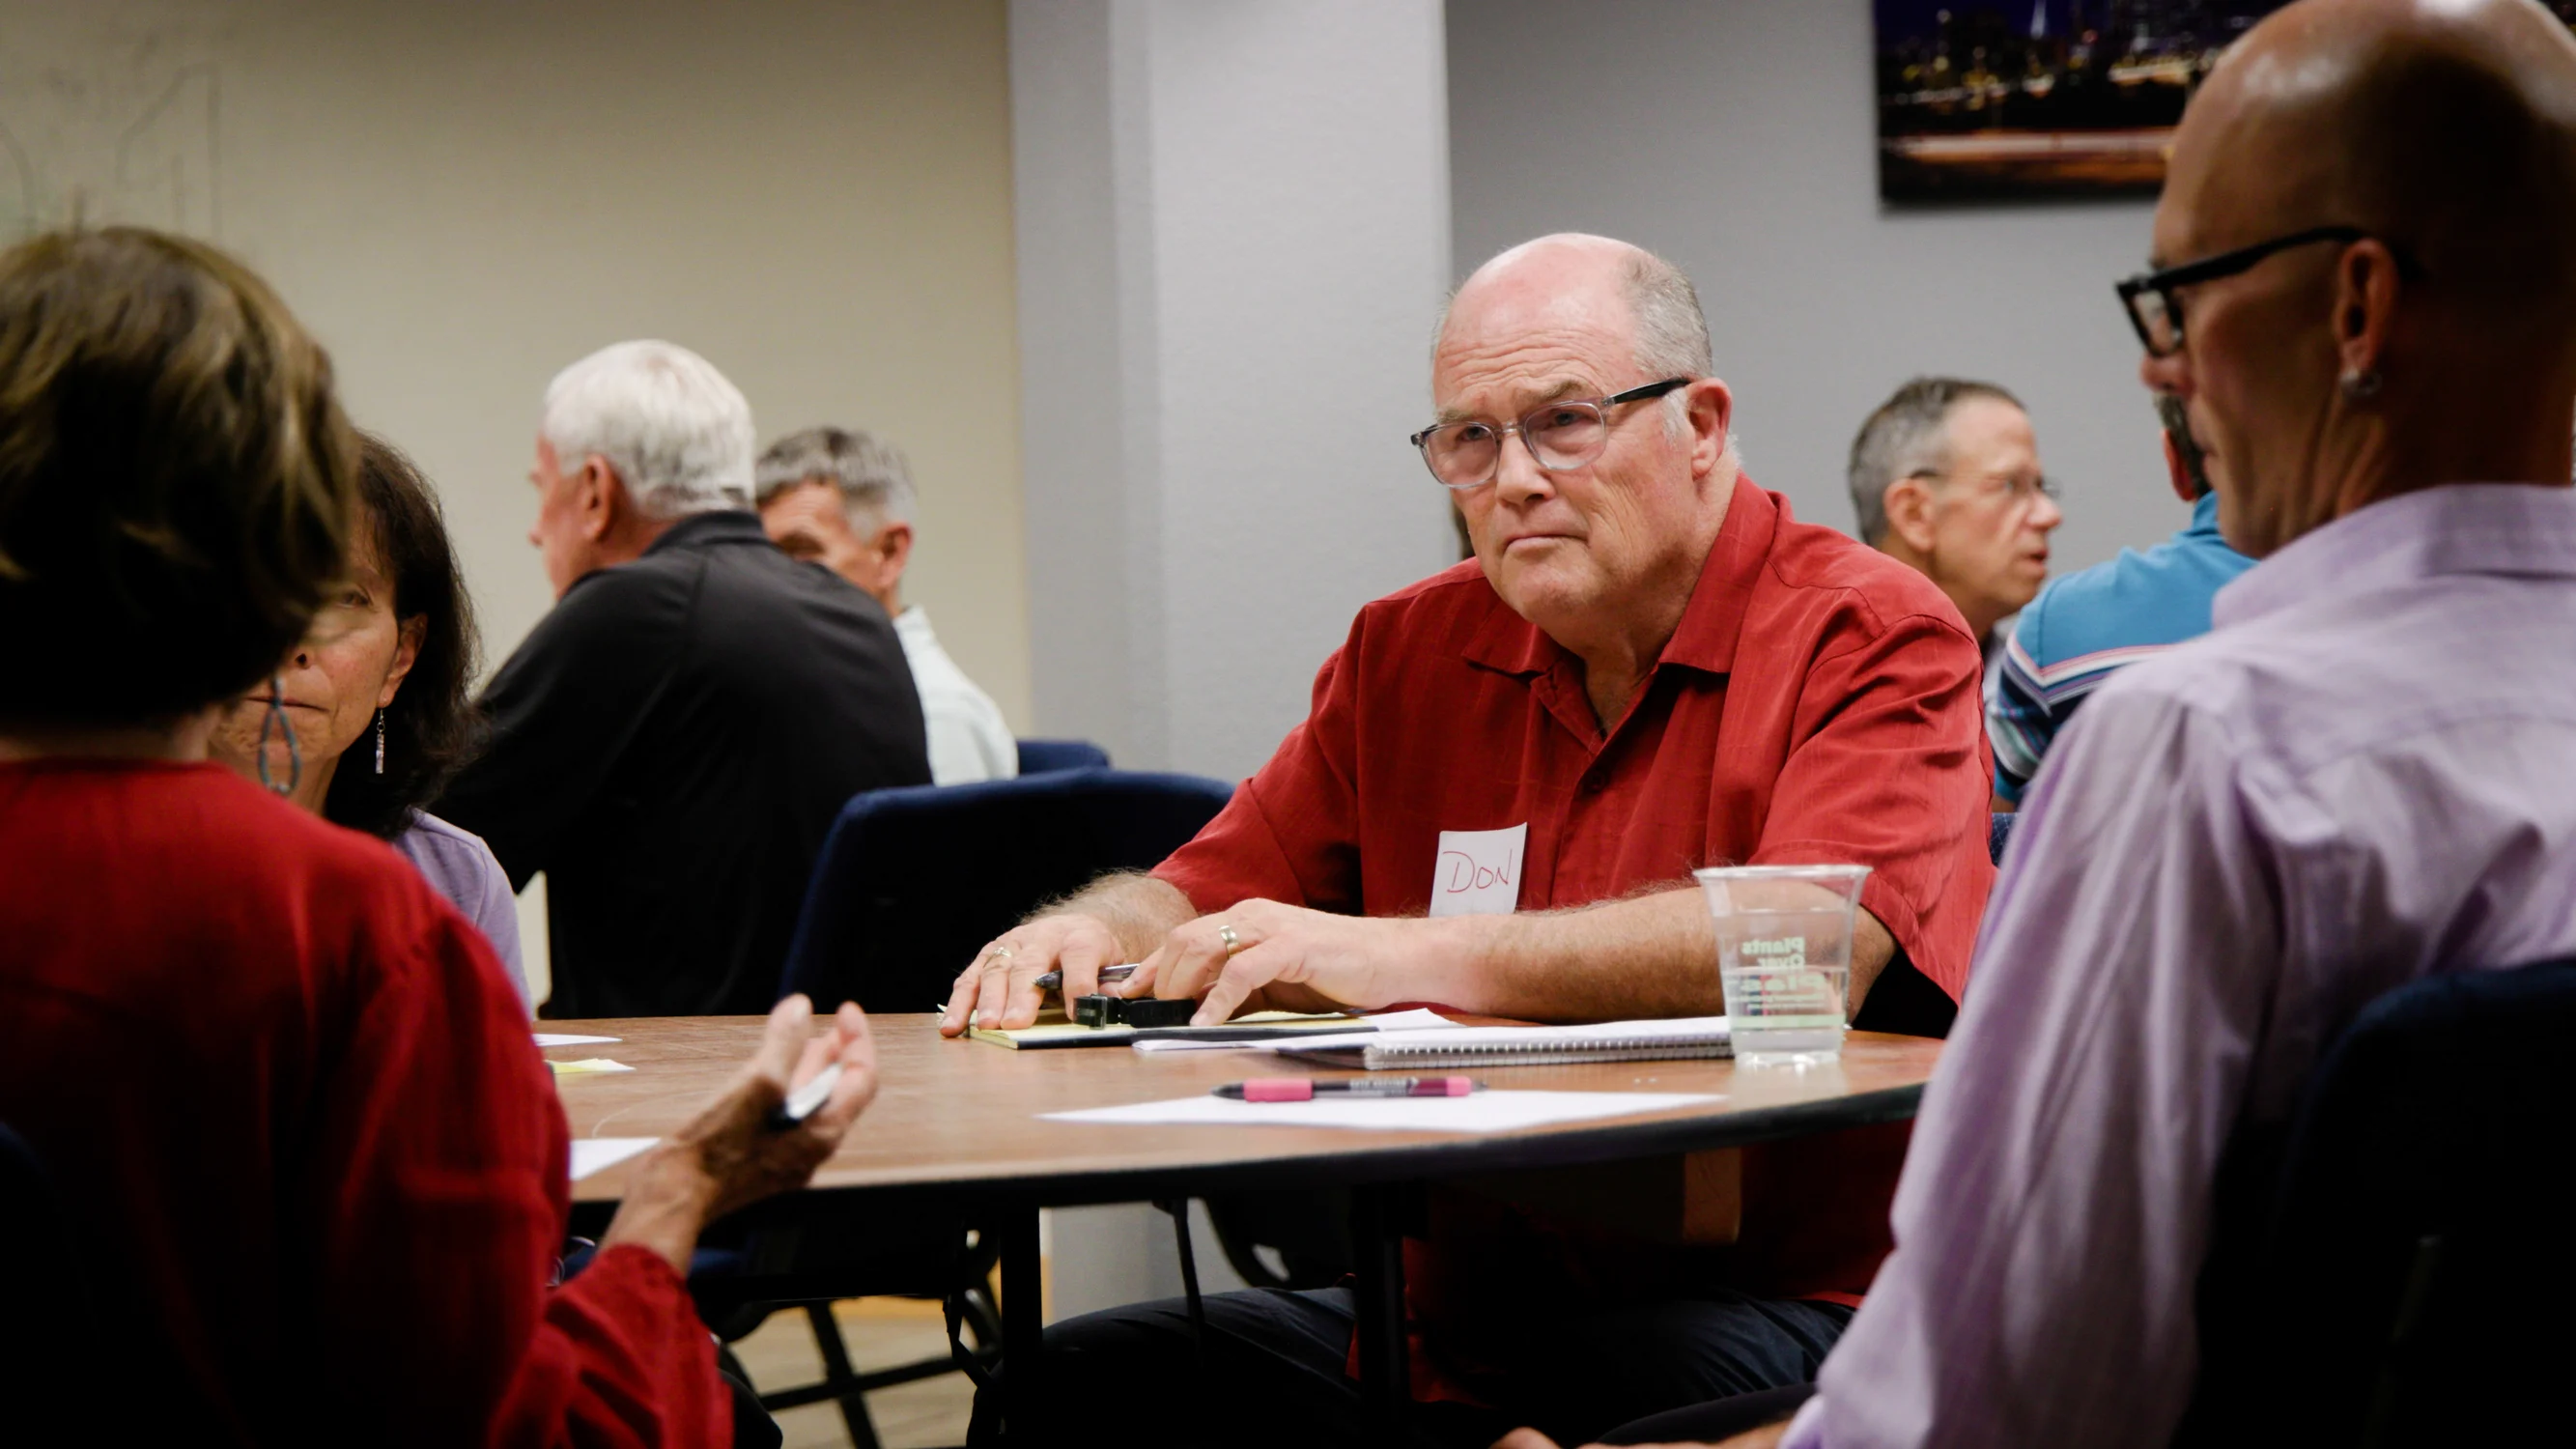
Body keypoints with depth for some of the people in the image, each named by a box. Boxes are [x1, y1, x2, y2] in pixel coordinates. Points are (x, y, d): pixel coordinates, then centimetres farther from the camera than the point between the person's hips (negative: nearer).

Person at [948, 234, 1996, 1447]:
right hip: (1450, 1321, 6)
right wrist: (1089, 931, -7)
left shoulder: (1872, 639, -3)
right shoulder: (1411, 653, 16)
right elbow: (1207, 893, 19)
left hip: (1774, 1315, -6)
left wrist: (1408, 958, -24)